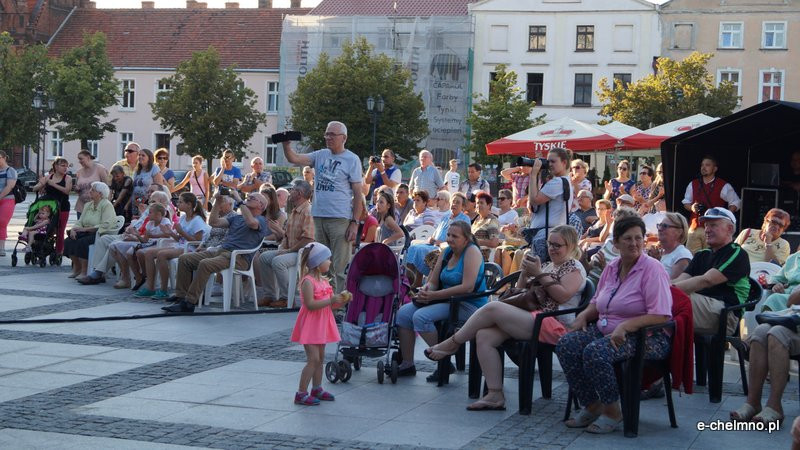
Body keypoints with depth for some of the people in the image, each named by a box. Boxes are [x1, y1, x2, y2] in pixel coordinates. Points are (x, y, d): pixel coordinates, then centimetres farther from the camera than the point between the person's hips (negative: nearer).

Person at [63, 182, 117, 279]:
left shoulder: (107, 205, -10)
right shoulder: (88, 205, 16)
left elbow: (105, 225, -23)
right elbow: (80, 221, 15)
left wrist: (85, 229, -23)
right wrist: (73, 229, -9)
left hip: (102, 234, -8)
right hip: (88, 233, 8)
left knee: (82, 242, -30)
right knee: (69, 241, -12)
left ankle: (84, 272, -20)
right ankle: (77, 268, 2)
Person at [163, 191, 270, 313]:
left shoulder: (261, 220, 3)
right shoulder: (236, 217, 28)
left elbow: (252, 222, -22)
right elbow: (213, 222, 19)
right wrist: (217, 202, 9)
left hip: (239, 257, -9)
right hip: (220, 250, 9)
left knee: (205, 264, -33)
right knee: (184, 258, -3)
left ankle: (189, 303, -30)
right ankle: (181, 296, -7)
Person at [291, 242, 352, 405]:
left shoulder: (324, 281, 11)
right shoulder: (308, 281, -18)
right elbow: (310, 304, -26)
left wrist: (340, 301, 0)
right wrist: (331, 300, -29)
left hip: (321, 324, 9)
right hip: (310, 325, -9)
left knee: (320, 358, 14)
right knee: (313, 359, -12)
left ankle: (317, 389, 24)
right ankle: (301, 393, -9)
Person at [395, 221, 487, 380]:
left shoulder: (472, 251, -13)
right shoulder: (447, 252, 11)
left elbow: (467, 287, -24)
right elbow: (433, 282, 11)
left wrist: (434, 295, -23)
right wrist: (425, 290, -15)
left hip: (469, 305, -9)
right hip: (448, 301, 9)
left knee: (420, 317, -26)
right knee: (403, 313, -2)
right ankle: (407, 364, 4)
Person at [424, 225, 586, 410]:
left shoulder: (574, 267, 3)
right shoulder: (548, 266, 28)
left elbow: (563, 296, -14)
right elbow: (520, 290, 27)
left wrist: (539, 274, -10)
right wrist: (525, 272, 8)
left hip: (554, 325, -9)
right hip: (532, 319, 9)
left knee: (492, 308, -21)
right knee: (484, 336, -15)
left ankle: (453, 343, -5)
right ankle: (495, 395, -16)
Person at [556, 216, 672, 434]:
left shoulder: (652, 269, -11)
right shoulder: (611, 268, 12)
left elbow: (660, 316, -19)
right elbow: (597, 302, 27)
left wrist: (625, 326, -27)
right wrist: (583, 316, 5)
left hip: (646, 337, -7)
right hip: (605, 330, 8)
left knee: (595, 352, -32)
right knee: (565, 344, -15)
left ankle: (612, 411, -12)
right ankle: (591, 406, -4)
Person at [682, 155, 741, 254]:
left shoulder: (723, 186, 0)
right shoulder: (693, 184, 13)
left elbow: (736, 203, 4)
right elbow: (686, 202, 22)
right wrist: (691, 207, -1)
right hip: (695, 227, 4)